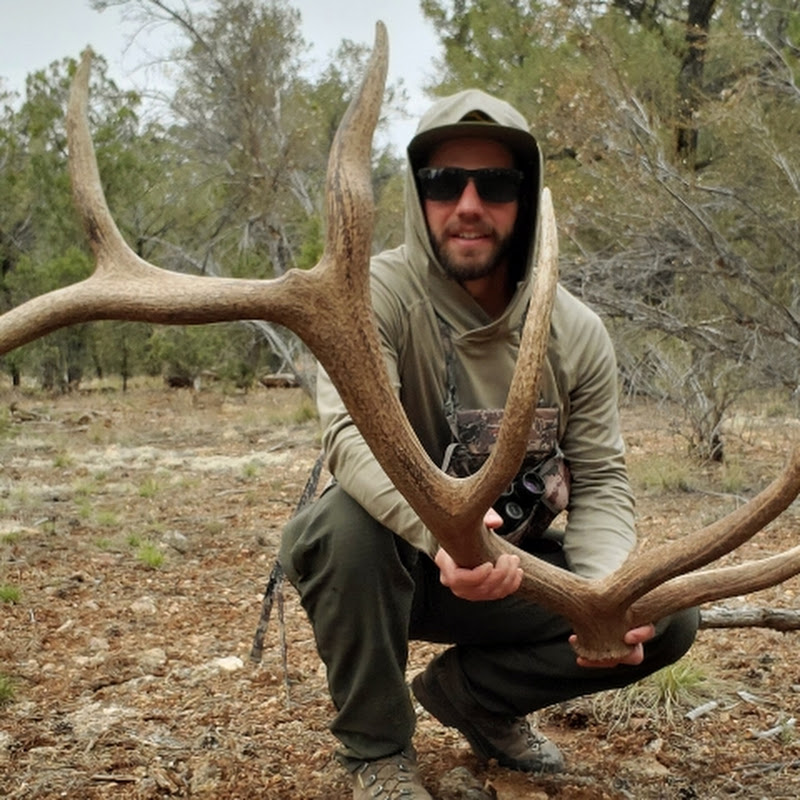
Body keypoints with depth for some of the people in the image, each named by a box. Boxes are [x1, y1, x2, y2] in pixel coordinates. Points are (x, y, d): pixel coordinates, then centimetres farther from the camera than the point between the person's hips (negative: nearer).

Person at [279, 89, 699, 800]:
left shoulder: (576, 331, -7)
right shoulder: (375, 295, -20)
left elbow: (600, 481, -7)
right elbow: (354, 432, -35)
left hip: (510, 568, 4)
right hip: (385, 560, -3)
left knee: (666, 617, -13)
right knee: (350, 517, -37)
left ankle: (467, 690, 9)